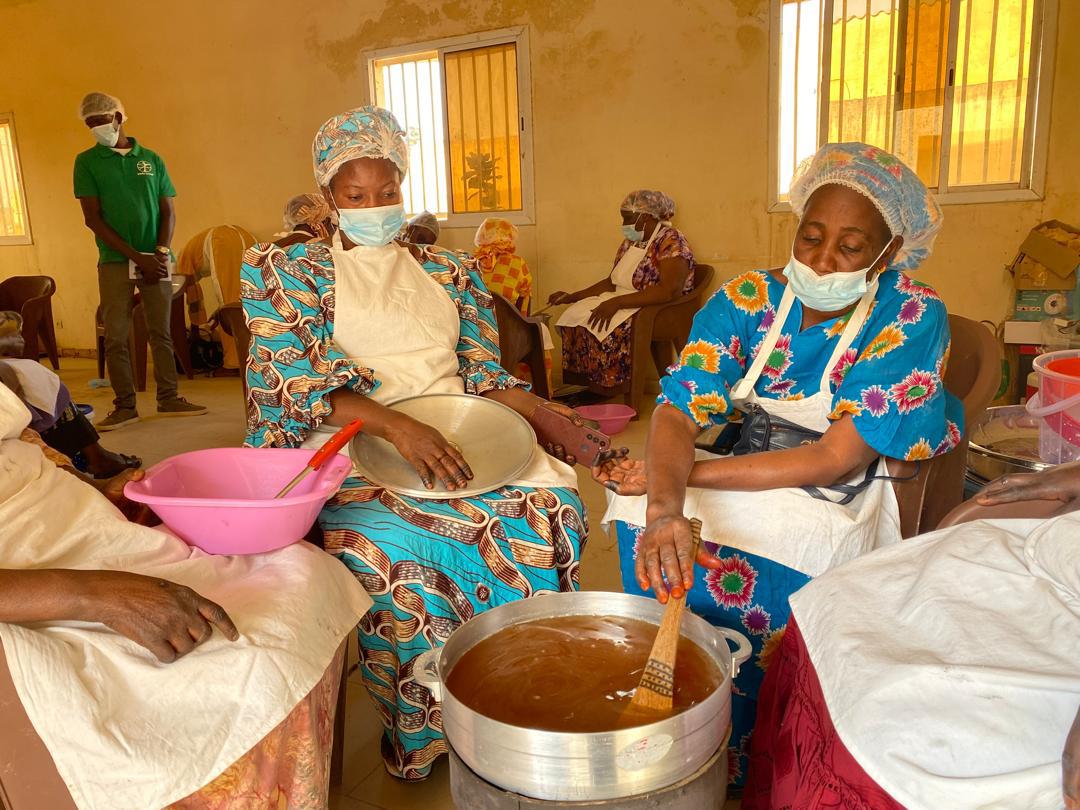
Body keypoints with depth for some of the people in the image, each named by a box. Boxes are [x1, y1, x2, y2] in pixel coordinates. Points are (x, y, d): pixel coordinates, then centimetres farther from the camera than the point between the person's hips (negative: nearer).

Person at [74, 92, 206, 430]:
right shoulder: (87, 161, 5)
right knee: (115, 336, -2)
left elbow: (168, 212, 8)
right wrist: (137, 256, -11)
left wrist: (160, 253, -8)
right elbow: (92, 218, -2)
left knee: (161, 332, 5)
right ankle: (125, 405, 6)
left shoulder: (151, 159, 10)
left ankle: (168, 399, 12)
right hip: (115, 261, -1)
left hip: (156, 260, 1)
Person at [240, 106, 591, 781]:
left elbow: (486, 378, 13)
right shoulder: (290, 272, 7)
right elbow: (295, 383, -7)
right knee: (393, 548, -34)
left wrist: (554, 419, -7)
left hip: (457, 439, 4)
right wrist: (397, 425, -24)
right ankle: (422, 740, -10)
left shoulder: (450, 272, 18)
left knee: (553, 504, -24)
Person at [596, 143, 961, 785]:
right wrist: (663, 503, -41)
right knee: (638, 514, -22)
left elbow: (836, 459, -21)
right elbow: (678, 410, -18)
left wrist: (684, 475, -24)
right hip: (751, 476, 4)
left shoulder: (913, 317, -16)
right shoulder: (748, 299, -7)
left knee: (745, 573, -31)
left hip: (845, 496, -3)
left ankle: (739, 763, -1)